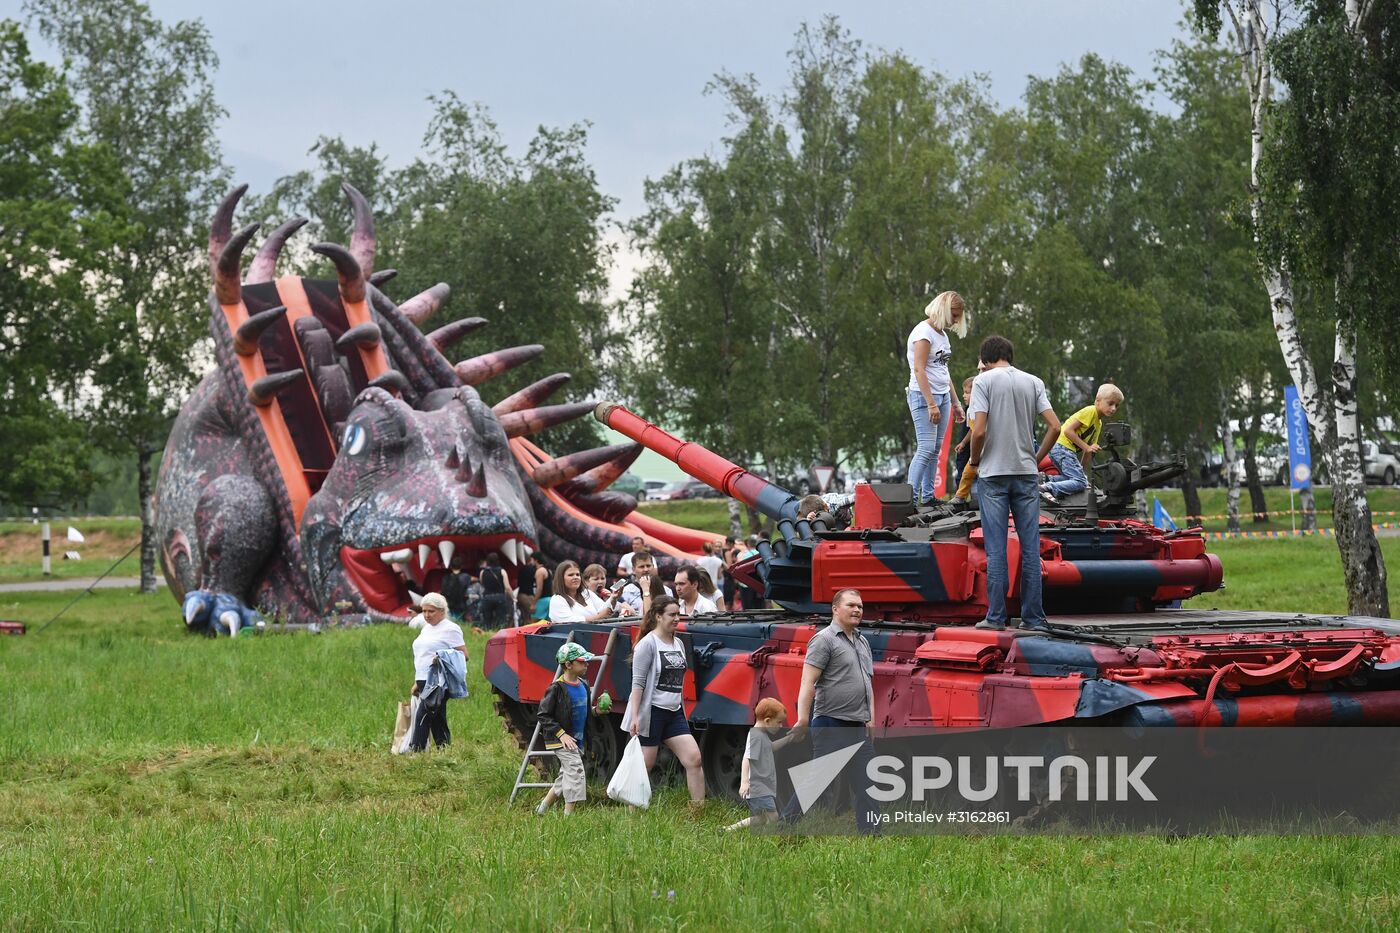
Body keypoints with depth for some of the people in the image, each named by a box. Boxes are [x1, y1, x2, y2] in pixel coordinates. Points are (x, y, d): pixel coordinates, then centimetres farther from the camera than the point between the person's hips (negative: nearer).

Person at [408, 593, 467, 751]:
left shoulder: (450, 629, -5)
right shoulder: (427, 628, 20)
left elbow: (463, 655, -11)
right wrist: (417, 683, 24)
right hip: (424, 679, 9)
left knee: (423, 716, -17)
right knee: (437, 720, 9)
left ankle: (416, 750, -22)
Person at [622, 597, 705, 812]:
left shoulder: (678, 644, 13)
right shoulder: (648, 644, -9)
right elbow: (638, 683, -14)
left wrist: (682, 710, 22)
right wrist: (634, 716, -20)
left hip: (674, 713, 7)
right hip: (651, 712, -7)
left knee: (693, 758, -5)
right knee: (645, 765, -2)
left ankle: (698, 810, -2)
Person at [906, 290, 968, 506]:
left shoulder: (942, 334, 17)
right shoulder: (924, 332, -12)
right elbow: (919, 370, -18)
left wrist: (955, 402, 23)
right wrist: (931, 404, -22)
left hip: (942, 396, 9)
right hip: (923, 396, -9)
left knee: (936, 449, 6)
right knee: (926, 449, -14)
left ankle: (928, 496, 9)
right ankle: (910, 499, -14)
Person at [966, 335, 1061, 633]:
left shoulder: (984, 381, -4)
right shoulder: (1034, 383, 7)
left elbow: (979, 431, -13)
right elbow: (1054, 427, 0)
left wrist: (974, 460, 6)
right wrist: (1037, 459, 13)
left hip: (993, 474, -3)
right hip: (1026, 474, 3)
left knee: (996, 550, 0)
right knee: (1030, 549, 5)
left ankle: (996, 616, 0)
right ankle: (1033, 617, 5)